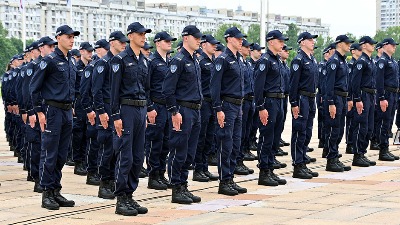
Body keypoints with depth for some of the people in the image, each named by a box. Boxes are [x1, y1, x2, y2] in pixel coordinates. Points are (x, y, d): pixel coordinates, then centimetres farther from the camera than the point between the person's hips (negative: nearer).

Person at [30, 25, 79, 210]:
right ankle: (47, 194, 2)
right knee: (49, 155, -3)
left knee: (62, 155, 10)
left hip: (67, 112, 7)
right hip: (52, 111, -7)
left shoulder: (72, 61, 13)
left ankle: (56, 191, 17)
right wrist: (39, 111, -11)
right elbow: (34, 86, -9)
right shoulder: (50, 60, -9)